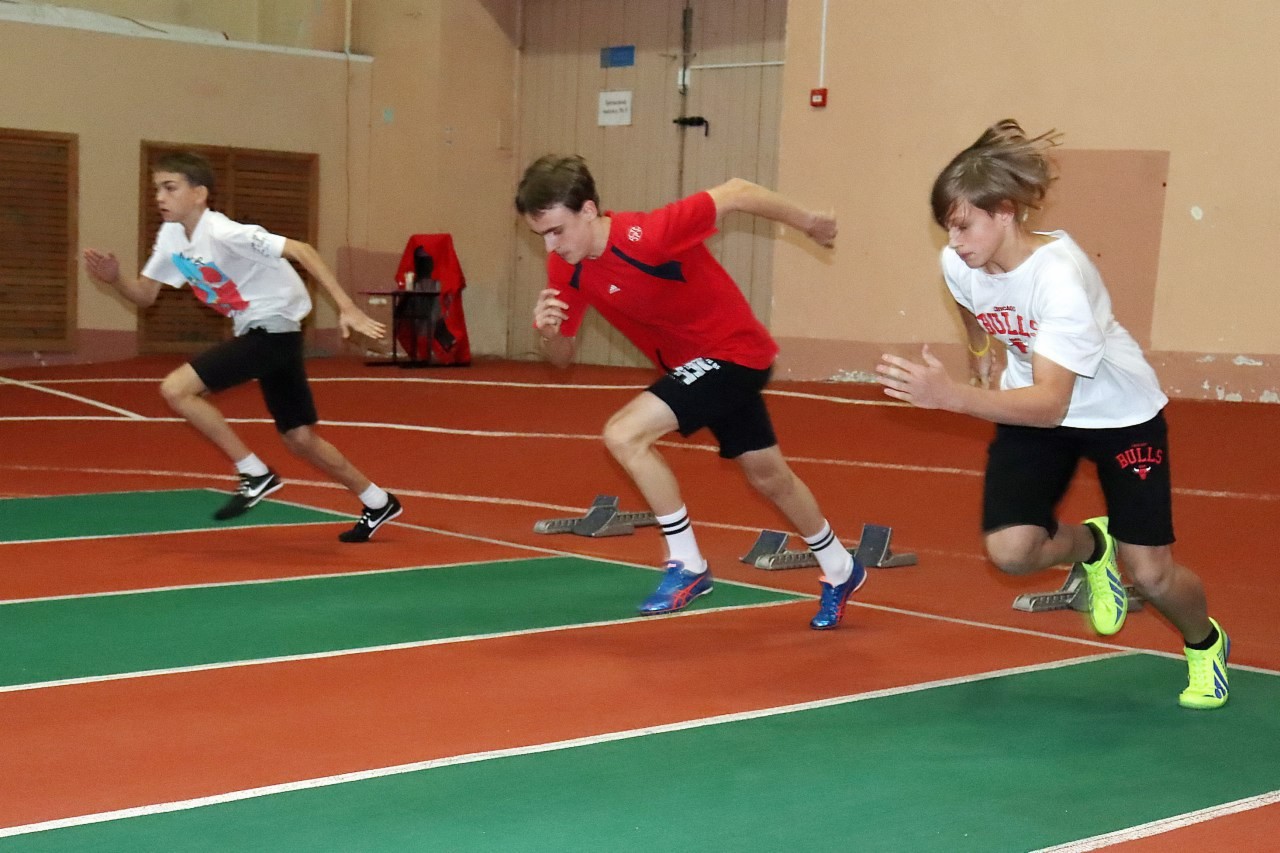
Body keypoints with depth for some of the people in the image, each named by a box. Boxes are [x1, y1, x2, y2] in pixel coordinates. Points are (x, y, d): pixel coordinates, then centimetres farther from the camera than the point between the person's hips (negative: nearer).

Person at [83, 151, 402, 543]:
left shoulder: (223, 233, -22)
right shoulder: (171, 236, 3)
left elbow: (300, 250, -27)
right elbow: (145, 294, 9)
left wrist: (346, 306, -34)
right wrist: (115, 278, -13)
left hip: (273, 327, -9)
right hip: (256, 332, 9)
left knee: (175, 389, -16)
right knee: (299, 439, 13)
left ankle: (255, 474, -7)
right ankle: (377, 503, 28)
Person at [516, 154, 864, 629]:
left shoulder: (649, 235, -32)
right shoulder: (565, 269, -10)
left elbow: (735, 193, -20)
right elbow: (564, 356, 0)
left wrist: (806, 222, -7)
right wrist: (547, 334, -24)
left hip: (734, 351, -8)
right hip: (689, 365, 8)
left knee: (624, 434, -22)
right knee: (769, 476, 22)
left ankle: (687, 566, -7)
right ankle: (840, 571, 45)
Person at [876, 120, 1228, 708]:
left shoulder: (1060, 275, -35)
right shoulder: (958, 266, -16)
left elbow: (1050, 405, -43)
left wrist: (950, 394, -53)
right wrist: (981, 363, 9)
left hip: (1120, 413, -5)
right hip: (1031, 407, 5)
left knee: (1151, 576, -6)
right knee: (1009, 549, -16)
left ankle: (1205, 644, 30)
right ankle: (1090, 545, 19)